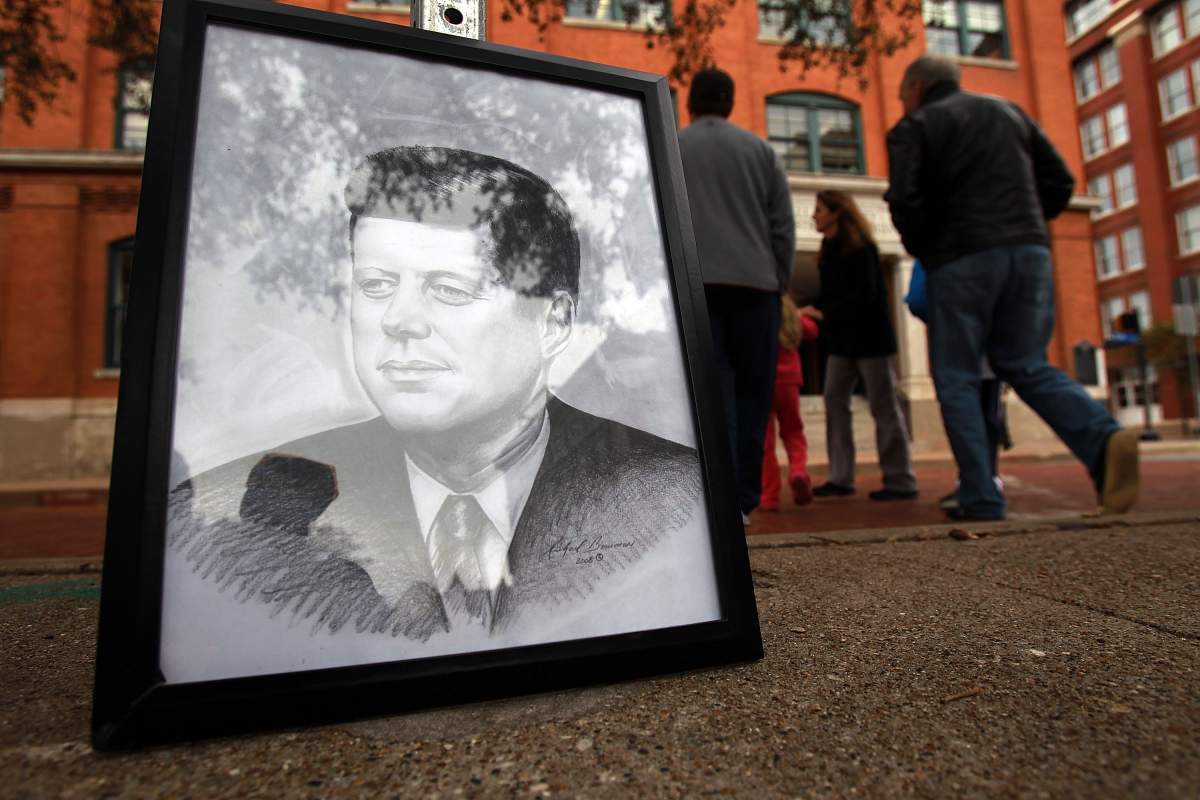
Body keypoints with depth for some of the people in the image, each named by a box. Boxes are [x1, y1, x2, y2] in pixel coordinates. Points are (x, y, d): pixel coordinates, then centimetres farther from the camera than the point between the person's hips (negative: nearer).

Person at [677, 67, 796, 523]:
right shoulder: (759, 149, 14)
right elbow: (783, 225, 8)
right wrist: (780, 282, 12)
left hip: (693, 285, 0)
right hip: (753, 281, 1)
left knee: (712, 390, -2)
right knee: (752, 391, 7)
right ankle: (744, 497, 7)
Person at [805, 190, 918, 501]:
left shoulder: (861, 248, -11)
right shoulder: (829, 251, 11)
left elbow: (864, 295, -18)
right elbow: (829, 294, 10)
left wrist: (825, 313, -22)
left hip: (869, 338, -8)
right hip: (840, 339, 8)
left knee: (883, 407, -3)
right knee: (834, 402, 3)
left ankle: (900, 480, 5)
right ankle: (840, 477, 7)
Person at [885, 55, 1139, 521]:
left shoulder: (915, 127, 4)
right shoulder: (1009, 112, 21)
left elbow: (905, 200, -11)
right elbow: (1060, 183, 16)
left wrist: (922, 250, 5)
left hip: (962, 258, -5)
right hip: (1029, 250, 6)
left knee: (957, 379, 1)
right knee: (1027, 365, 12)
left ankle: (980, 498, -3)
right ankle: (1103, 438, -13)